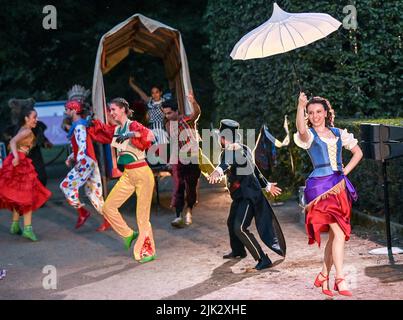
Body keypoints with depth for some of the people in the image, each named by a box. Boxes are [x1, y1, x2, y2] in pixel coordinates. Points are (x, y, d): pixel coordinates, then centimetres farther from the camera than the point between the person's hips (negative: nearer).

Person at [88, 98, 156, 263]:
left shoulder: (132, 126, -12)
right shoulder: (115, 129, 10)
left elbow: (150, 136, -30)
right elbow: (99, 131, 24)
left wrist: (130, 134, -41)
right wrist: (91, 123, 5)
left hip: (142, 173, -7)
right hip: (127, 175, 7)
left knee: (142, 215, -1)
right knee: (108, 207, 3)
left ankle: (148, 251, 12)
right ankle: (129, 234, 21)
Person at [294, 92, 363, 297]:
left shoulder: (338, 134, 14)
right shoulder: (308, 135, 0)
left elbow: (358, 152, 22)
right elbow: (301, 130, -26)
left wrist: (346, 171, 8)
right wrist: (300, 106, -39)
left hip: (339, 186, 6)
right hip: (320, 186, -5)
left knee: (335, 235, 8)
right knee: (339, 233, -16)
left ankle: (323, 276, 22)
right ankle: (340, 279, -12)